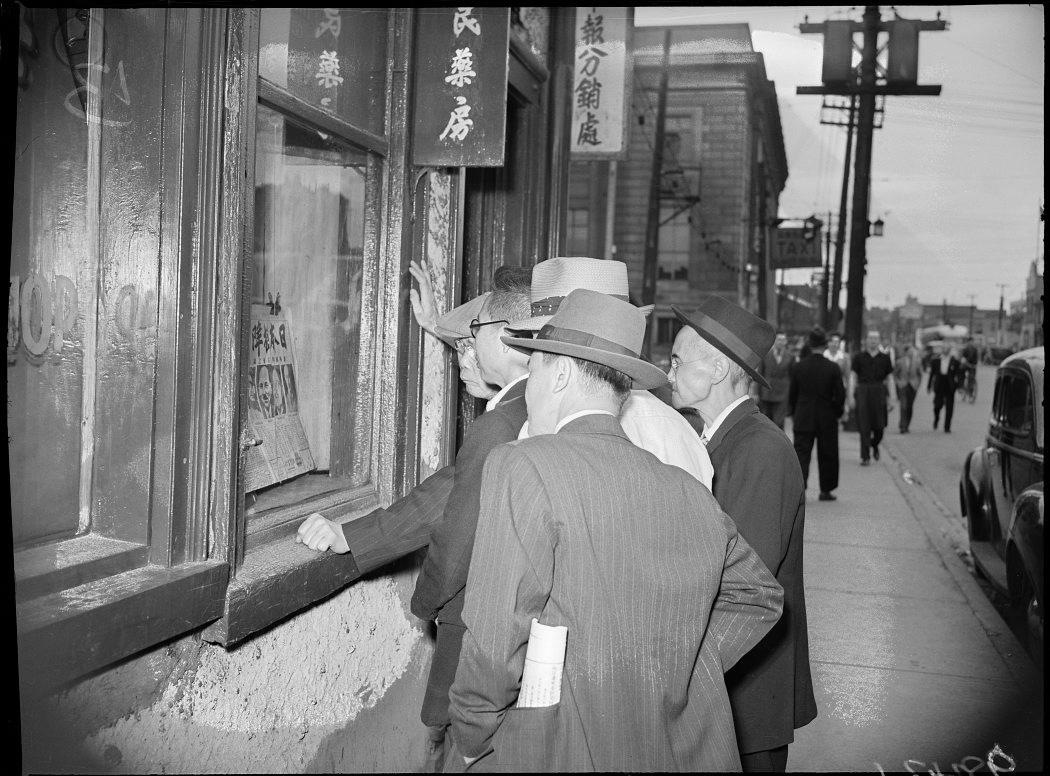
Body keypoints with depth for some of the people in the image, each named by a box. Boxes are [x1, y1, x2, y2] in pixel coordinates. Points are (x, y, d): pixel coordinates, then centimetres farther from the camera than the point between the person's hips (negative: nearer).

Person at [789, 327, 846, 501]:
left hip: (803, 419, 1)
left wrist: (793, 415, 14)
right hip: (826, 419, -1)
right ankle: (826, 491, 24)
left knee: (801, 453, 1)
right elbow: (840, 396, -6)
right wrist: (837, 414, 9)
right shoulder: (832, 368, -9)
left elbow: (792, 394, 3)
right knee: (827, 455, 14)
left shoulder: (799, 367, -4)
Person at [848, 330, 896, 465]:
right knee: (864, 427, -3)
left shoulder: (884, 358, 8)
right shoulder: (859, 357, 5)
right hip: (863, 392, -1)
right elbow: (853, 377, 4)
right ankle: (865, 456, 3)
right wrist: (851, 396, -4)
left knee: (879, 426, 1)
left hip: (879, 393, 1)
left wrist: (892, 398, 3)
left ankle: (875, 445, 33)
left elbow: (890, 379, 10)